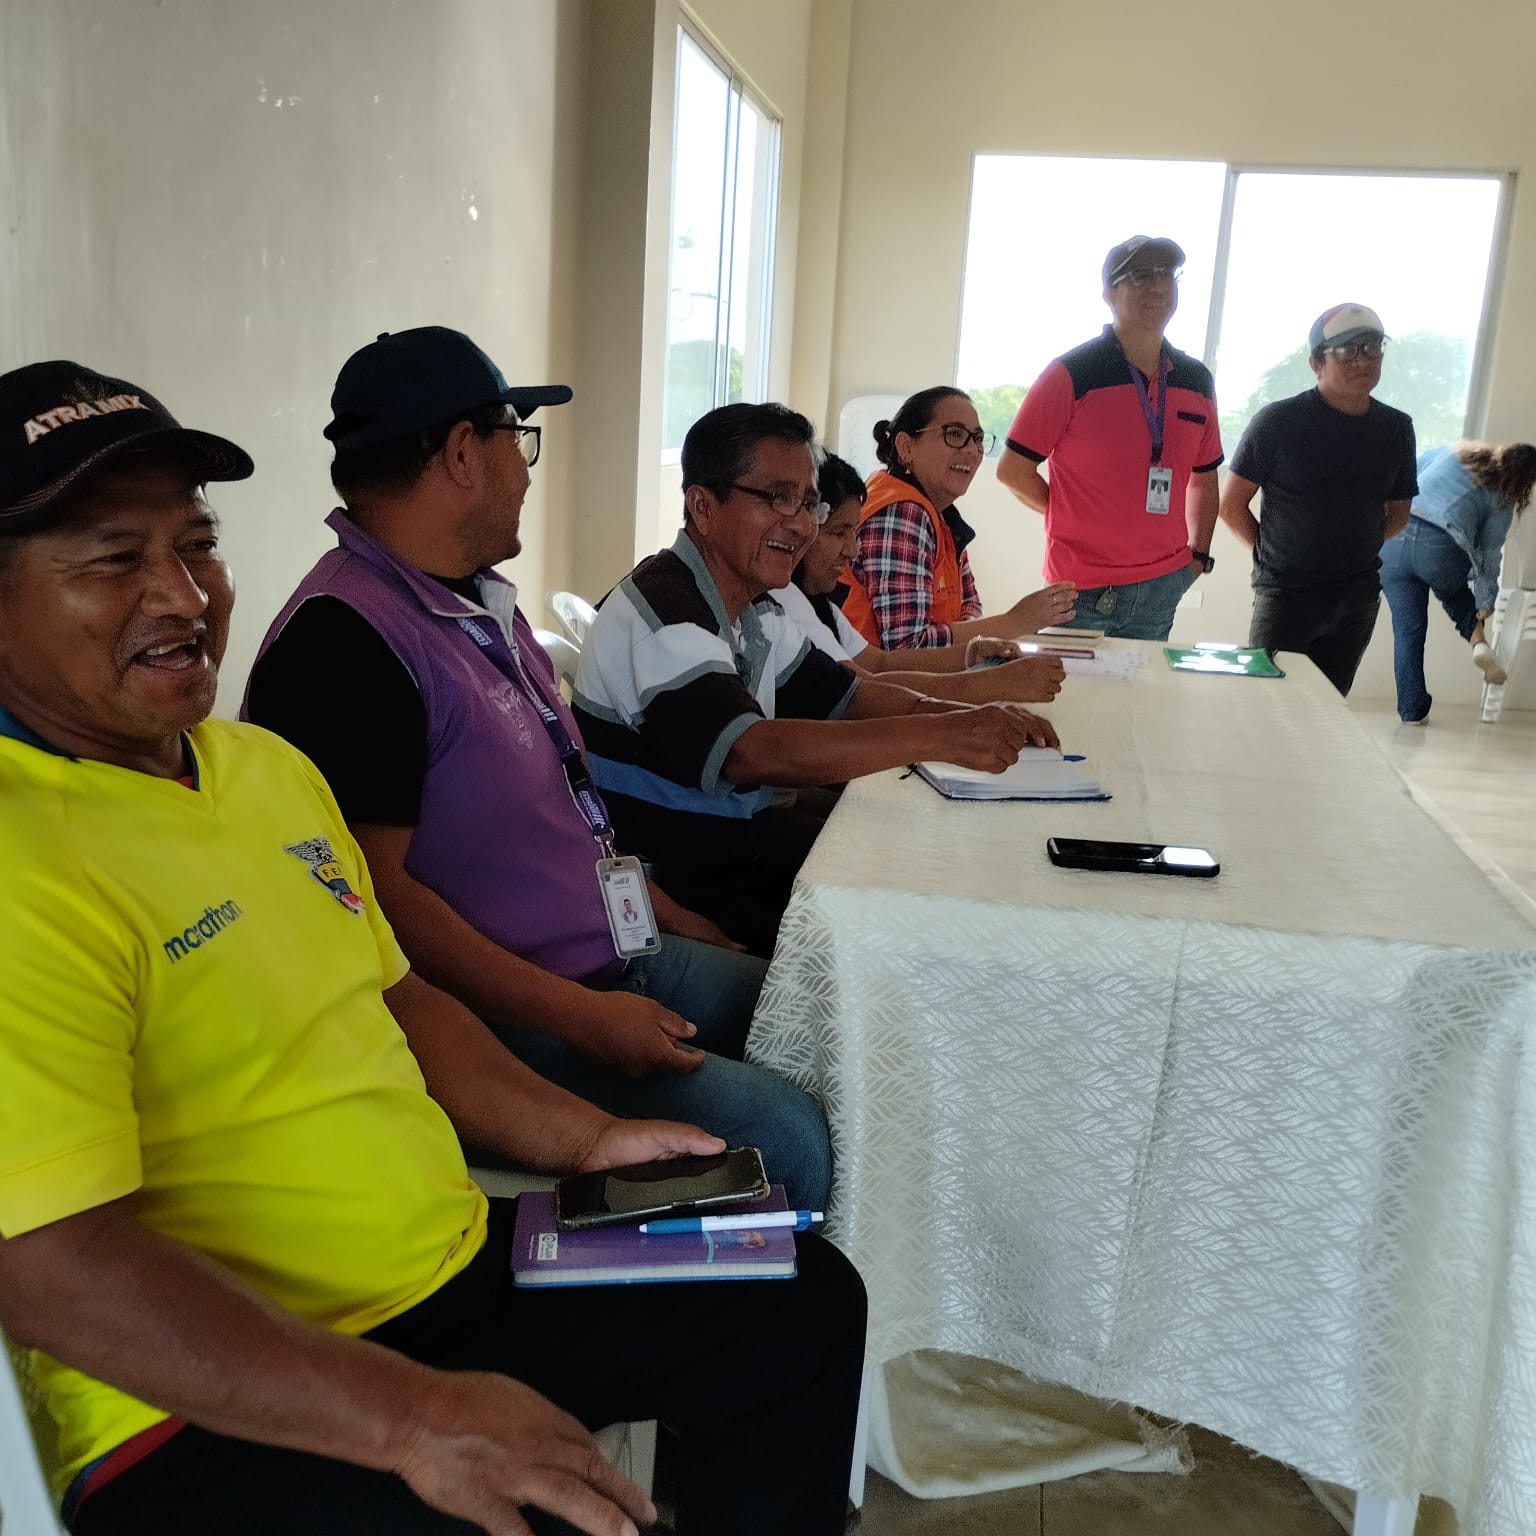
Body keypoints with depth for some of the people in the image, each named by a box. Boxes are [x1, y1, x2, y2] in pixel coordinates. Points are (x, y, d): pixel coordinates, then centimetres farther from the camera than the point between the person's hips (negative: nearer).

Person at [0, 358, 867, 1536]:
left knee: (804, 1304, 7)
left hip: (459, 1268, 8)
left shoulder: (267, 766, 9)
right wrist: (413, 1417, -28)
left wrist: (580, 1138, 6)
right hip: (218, 1411, -8)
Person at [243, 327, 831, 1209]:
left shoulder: (482, 599, 13)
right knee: (783, 1138, -21)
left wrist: (671, 918, 17)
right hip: (501, 1022, -10)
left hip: (619, 958, 10)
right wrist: (577, 1015, -23)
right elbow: (375, 888, -23)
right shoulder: (344, 639, -19)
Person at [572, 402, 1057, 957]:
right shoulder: (662, 611, -23)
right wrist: (940, 736, -35)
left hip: (740, 838, 9)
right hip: (673, 885, -9)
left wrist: (965, 715, -6)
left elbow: (841, 695, 12)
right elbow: (752, 752, -35)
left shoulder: (751, 607, 8)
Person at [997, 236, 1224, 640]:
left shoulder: (1197, 381, 8)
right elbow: (1014, 470, -7)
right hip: (1084, 591, -5)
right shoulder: (1071, 374, -9)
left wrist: (1199, 554, 10)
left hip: (1164, 588, 5)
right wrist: (1078, 521, -2)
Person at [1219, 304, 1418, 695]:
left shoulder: (1396, 428, 5)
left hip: (1359, 600, 4)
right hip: (1286, 594, -4)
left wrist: (1354, 550, 6)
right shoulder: (1280, 421, -8)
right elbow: (1232, 505, -4)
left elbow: (1398, 511, 17)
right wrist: (1271, 554, 0)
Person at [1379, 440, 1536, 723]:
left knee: (1408, 628, 9)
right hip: (1442, 549, -1)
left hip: (1393, 539, 1)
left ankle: (1412, 710, 10)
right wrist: (1485, 601, 19)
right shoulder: (1502, 499, 13)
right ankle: (1479, 642, 11)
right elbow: (1490, 554, 12)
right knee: (1454, 592, 34)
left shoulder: (1450, 453, 21)